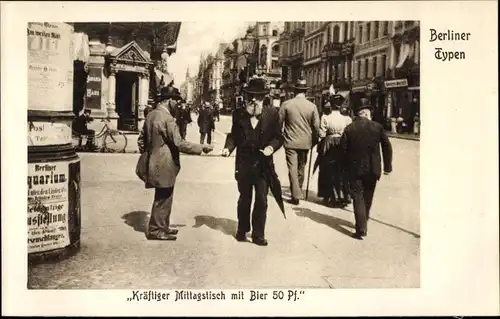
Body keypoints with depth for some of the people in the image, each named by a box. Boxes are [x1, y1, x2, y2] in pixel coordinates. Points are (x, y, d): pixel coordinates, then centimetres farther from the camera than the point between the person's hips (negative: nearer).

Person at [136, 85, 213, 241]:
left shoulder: (151, 114, 7)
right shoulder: (168, 119, -20)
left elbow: (143, 138, 15)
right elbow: (179, 144, -24)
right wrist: (201, 147, -16)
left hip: (155, 162, 9)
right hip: (164, 165, -9)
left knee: (162, 198, 19)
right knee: (163, 199, 4)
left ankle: (162, 227, 30)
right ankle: (155, 230, 15)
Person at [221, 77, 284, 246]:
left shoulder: (272, 114, -3)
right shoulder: (239, 114, -2)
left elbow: (279, 137, 0)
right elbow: (234, 136, 3)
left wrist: (271, 147, -18)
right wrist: (228, 148, -14)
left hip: (263, 165, 0)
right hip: (244, 164, 1)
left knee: (261, 201, 4)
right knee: (244, 199, 15)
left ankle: (258, 234, 17)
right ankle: (242, 230, 31)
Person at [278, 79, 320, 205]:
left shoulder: (286, 104, -7)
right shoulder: (312, 106, -4)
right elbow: (316, 126, -3)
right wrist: (314, 140, 11)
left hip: (290, 141, -2)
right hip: (305, 142, 2)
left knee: (292, 168, -1)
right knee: (301, 167, 18)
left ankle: (296, 195, -7)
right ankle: (298, 190, 33)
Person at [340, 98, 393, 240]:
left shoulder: (349, 128, -6)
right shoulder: (377, 127, -6)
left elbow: (343, 148, -5)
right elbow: (387, 147, -3)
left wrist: (347, 166, 8)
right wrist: (387, 166, 5)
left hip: (355, 169, -1)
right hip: (372, 169, 1)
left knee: (358, 198, 3)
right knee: (367, 197, 19)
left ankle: (361, 229, -4)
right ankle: (364, 221, 35)